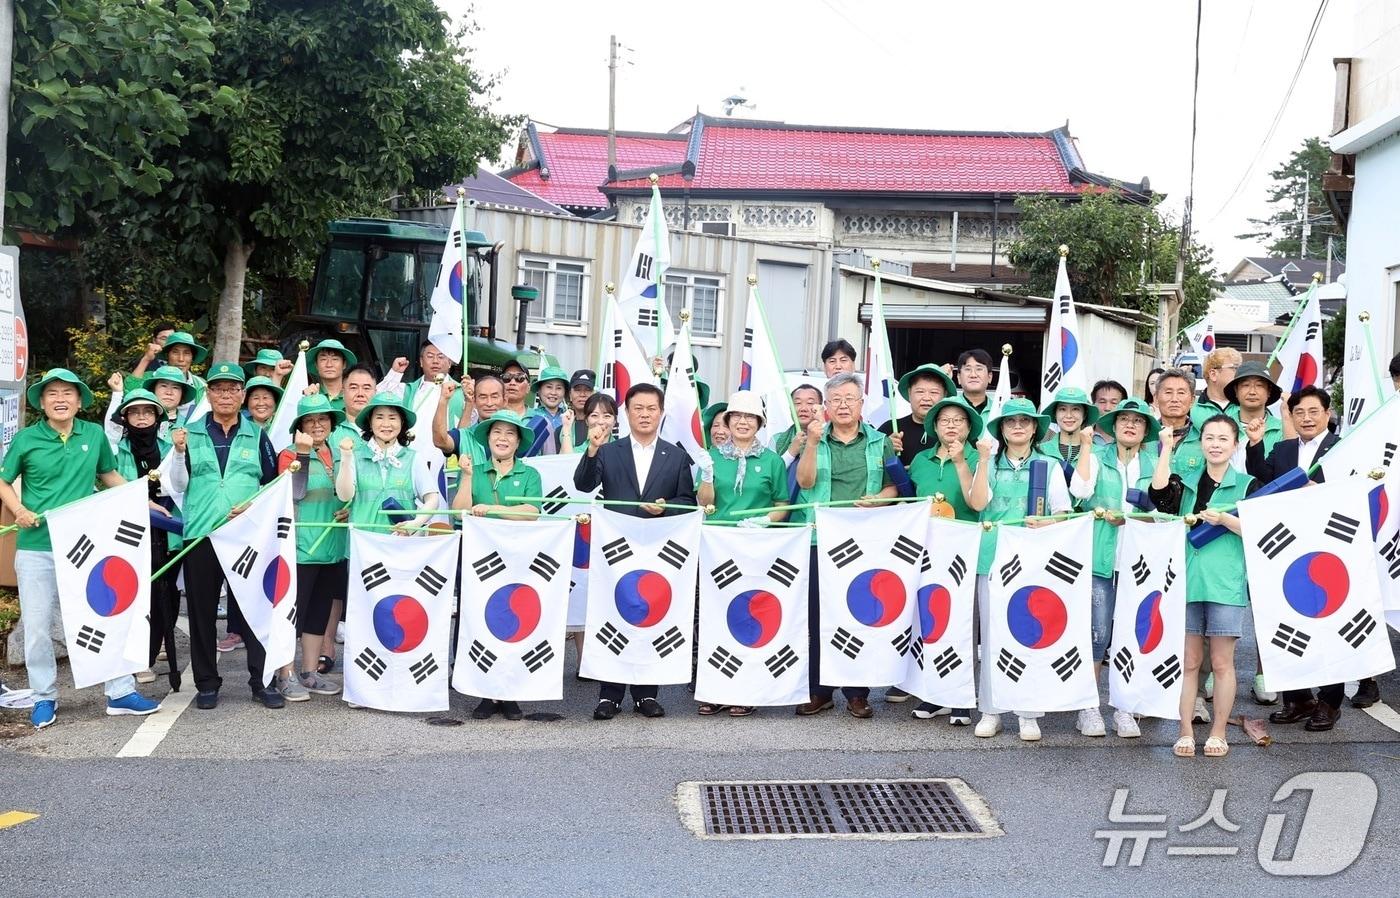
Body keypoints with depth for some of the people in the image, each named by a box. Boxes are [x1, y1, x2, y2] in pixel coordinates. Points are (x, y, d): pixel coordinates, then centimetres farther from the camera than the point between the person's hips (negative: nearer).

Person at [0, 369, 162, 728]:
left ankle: (120, 692, 14)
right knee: (37, 625, 5)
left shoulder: (95, 435, 3)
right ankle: (44, 698, 21)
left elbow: (109, 474, 18)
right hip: (36, 547, -1)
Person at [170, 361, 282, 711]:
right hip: (201, 534, 1)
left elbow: (274, 483, 9)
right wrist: (179, 452, -8)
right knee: (202, 611, 5)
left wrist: (255, 504, -9)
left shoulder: (256, 435, 10)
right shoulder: (190, 433, 9)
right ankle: (207, 684, 15)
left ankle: (262, 681, 8)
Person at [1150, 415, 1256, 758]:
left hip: (1226, 584, -1)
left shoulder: (1247, 485, 6)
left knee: (1221, 663, 4)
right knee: (1189, 661, 6)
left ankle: (1218, 733, 16)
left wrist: (1224, 519, -16)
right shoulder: (1185, 481, 11)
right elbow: (1157, 492, -11)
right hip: (1186, 581, 2)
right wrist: (1167, 448, -5)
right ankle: (1185, 731, 13)